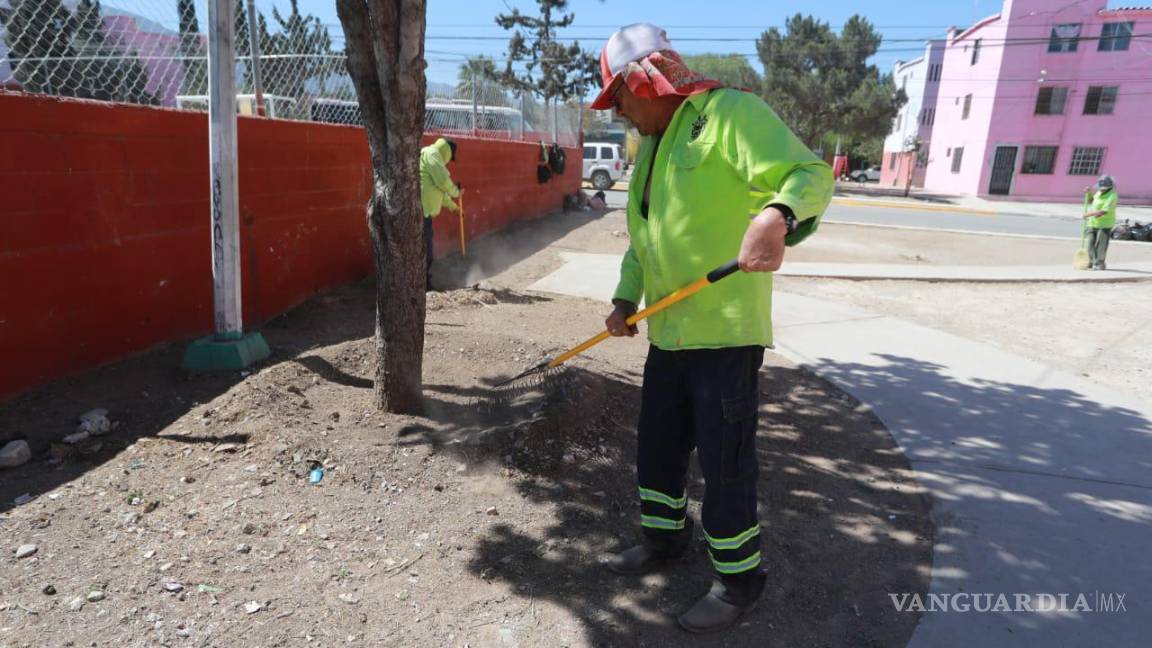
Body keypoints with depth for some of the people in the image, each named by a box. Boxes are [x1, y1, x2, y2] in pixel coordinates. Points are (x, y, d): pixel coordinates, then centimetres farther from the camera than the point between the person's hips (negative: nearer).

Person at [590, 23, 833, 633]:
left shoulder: (730, 112, -9)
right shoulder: (649, 150, 18)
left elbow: (809, 175, -20)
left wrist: (775, 215, -41)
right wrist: (624, 300, 9)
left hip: (725, 331, -8)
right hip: (668, 332, 9)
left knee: (725, 462, 1)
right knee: (657, 445, 18)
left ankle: (738, 580, 20)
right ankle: (663, 538, 39)